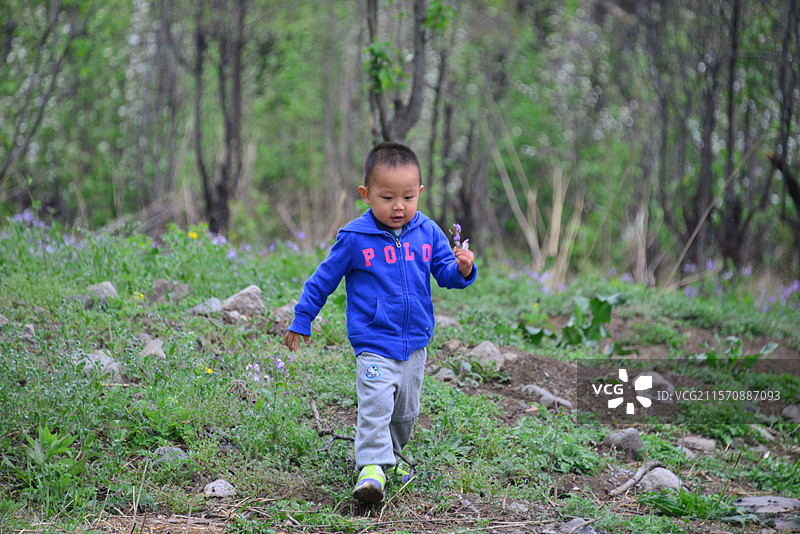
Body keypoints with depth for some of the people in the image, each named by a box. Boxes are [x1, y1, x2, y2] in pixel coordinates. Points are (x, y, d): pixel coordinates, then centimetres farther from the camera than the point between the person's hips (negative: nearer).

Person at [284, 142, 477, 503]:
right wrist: (301, 320, 5)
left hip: (415, 341, 4)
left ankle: (390, 454, 37)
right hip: (373, 342, -4)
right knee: (375, 405, -20)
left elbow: (446, 273, 7)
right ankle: (372, 466, -17)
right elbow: (324, 279, 1)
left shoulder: (427, 233, -1)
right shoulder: (355, 237, -9)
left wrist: (463, 269, -18)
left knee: (406, 411, 16)